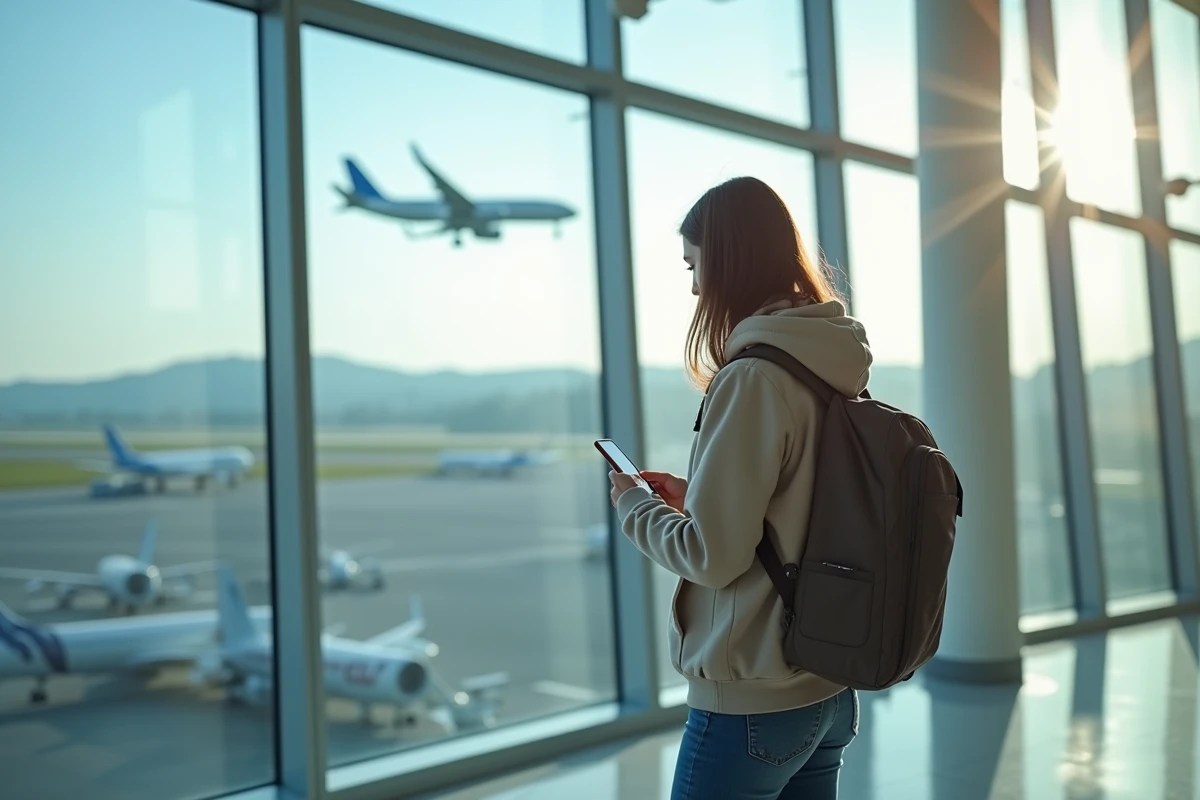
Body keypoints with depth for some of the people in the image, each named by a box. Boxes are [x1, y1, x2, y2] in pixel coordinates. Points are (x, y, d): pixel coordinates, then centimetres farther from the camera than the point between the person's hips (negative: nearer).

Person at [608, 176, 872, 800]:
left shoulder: (751, 380, -20)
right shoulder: (839, 375, 4)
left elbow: (713, 556, -19)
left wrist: (635, 505, -3)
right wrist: (696, 495, 11)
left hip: (749, 704, -8)